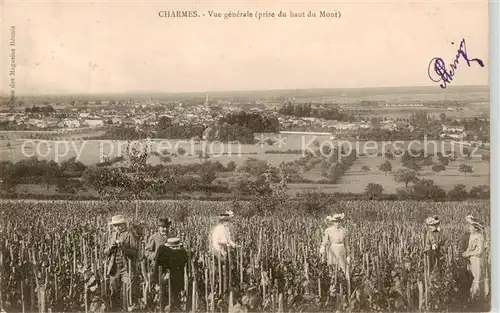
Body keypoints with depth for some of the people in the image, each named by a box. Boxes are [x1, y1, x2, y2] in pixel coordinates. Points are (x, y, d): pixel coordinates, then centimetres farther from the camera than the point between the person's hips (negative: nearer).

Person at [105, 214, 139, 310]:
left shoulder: (129, 235, -3)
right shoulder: (112, 236, 14)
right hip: (114, 268, 5)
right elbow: (105, 252, 13)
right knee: (114, 292, 9)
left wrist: (124, 248, -22)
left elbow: (135, 253, -9)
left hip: (127, 268, -5)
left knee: (129, 292, -8)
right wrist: (110, 247, -8)